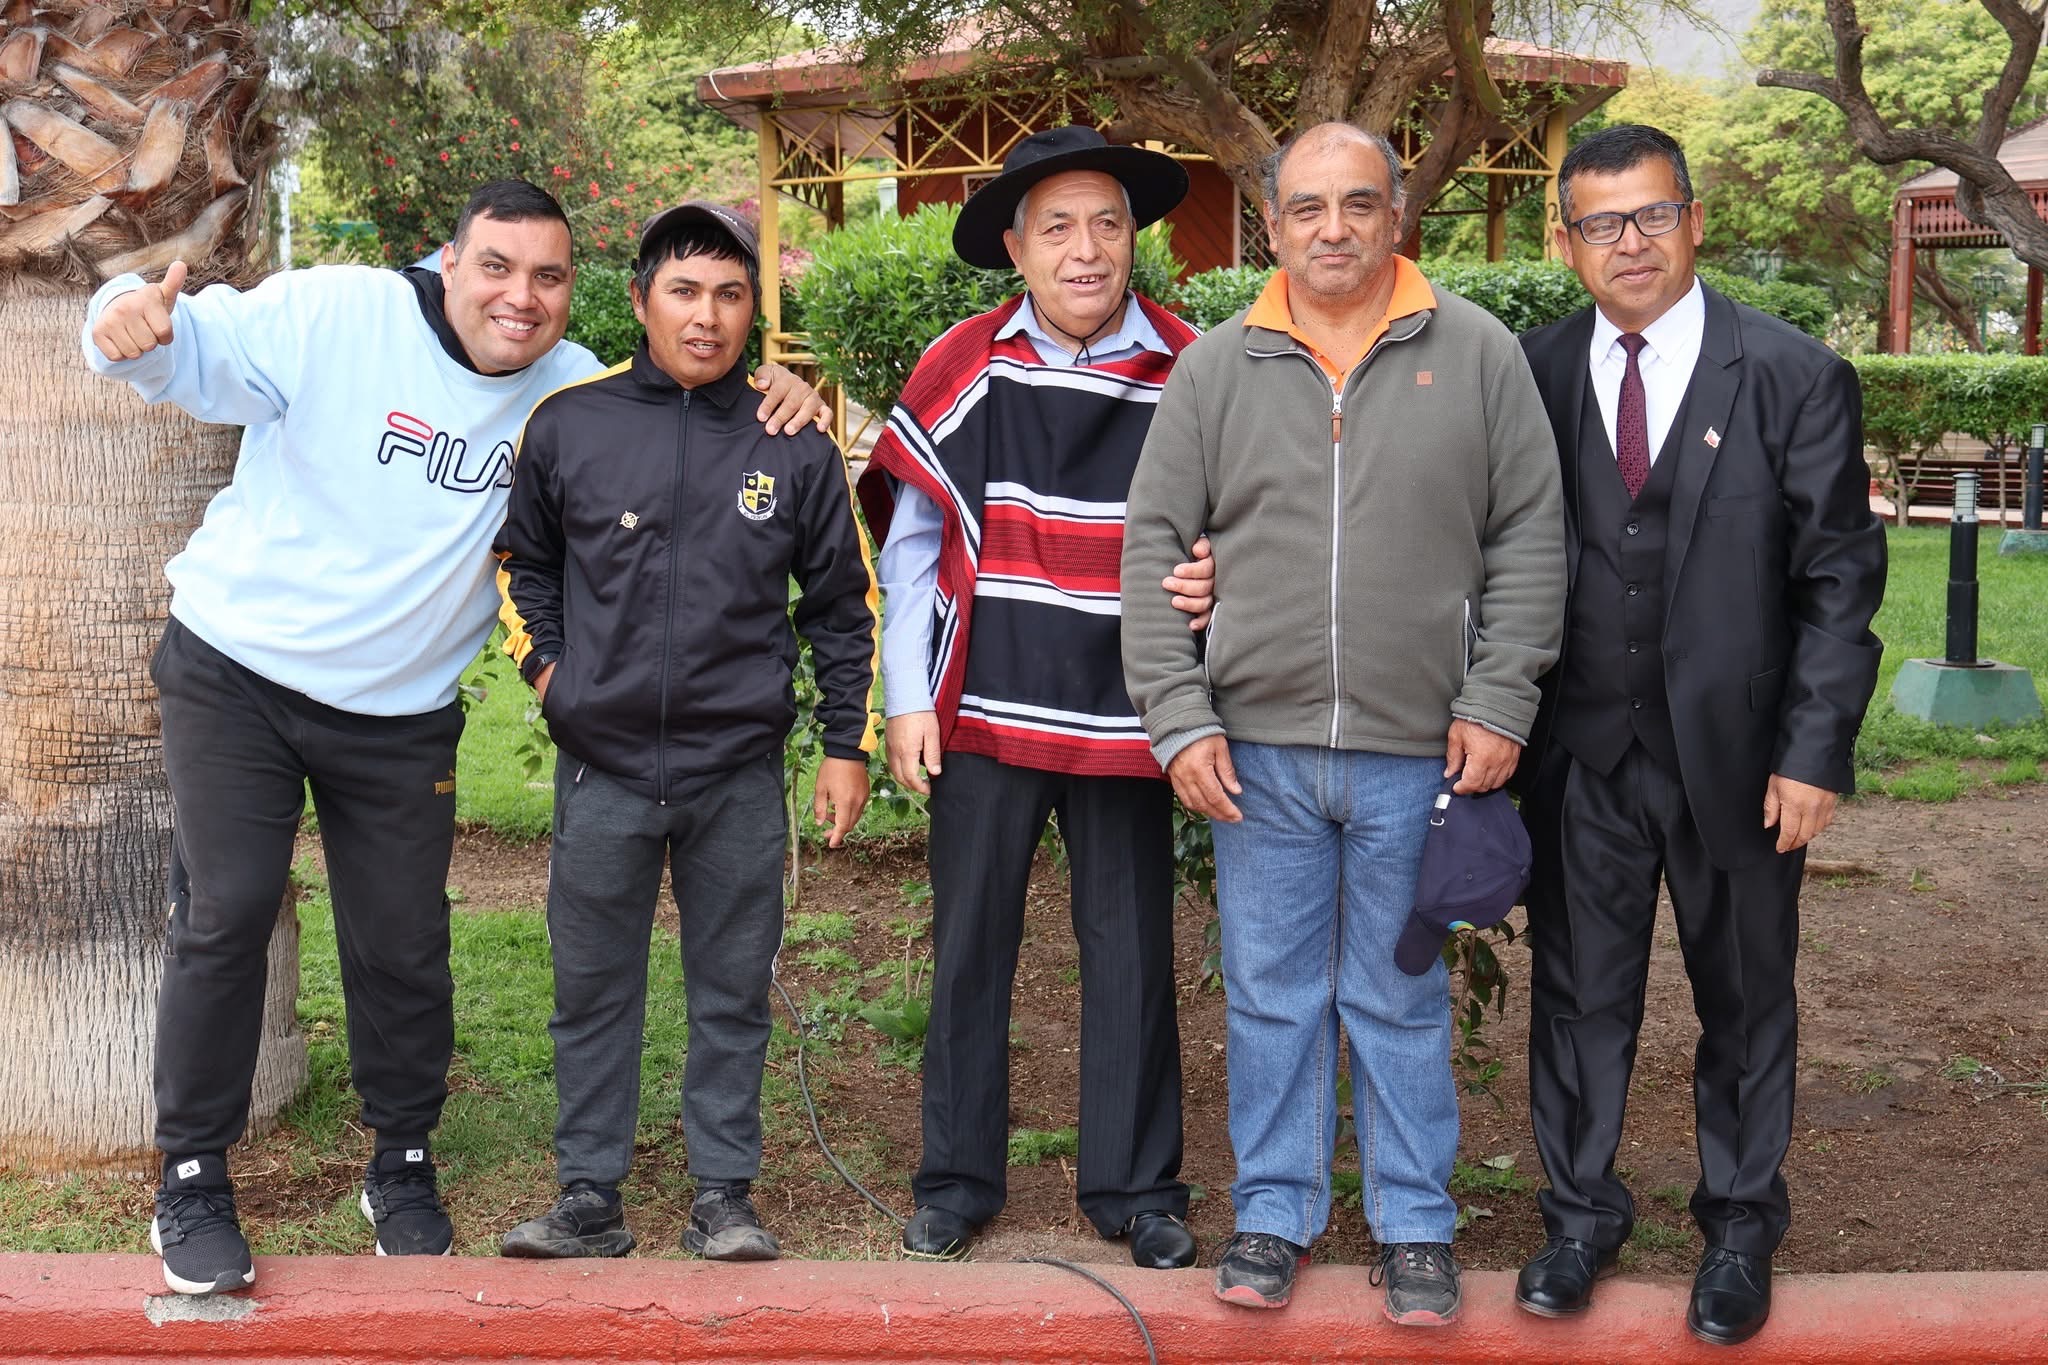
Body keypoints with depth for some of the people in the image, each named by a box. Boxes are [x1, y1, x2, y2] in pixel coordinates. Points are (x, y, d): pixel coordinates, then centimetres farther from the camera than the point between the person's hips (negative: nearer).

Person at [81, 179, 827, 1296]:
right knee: (225, 916, -7)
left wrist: (768, 401, -9)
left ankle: (402, 1166, 30)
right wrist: (133, 322, -44)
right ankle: (190, 1183, 10)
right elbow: (200, 351, -20)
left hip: (401, 717, 3)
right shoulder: (334, 313, -13)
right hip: (236, 673, -3)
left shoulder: (570, 386, 1)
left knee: (403, 949, 8)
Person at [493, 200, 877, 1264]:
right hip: (602, 766, 1)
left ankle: (725, 1196, 20)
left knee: (733, 992, 8)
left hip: (740, 774, 0)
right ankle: (589, 1199, 20)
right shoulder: (568, 423, 1)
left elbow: (844, 604, 8)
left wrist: (847, 746, 6)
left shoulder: (796, 444, 1)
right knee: (592, 990, 8)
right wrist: (543, 662, 4)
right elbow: (521, 557, 17)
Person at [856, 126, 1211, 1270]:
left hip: (1126, 723, 0)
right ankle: (960, 1176, 24)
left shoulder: (1191, 372, -2)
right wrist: (908, 697, 0)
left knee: (1132, 955, 8)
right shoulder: (962, 368, -1)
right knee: (971, 951, 9)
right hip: (983, 715, 0)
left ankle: (1136, 1185, 23)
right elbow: (910, 544, 4)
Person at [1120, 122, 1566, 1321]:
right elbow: (1153, 547, 5)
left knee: (1403, 1001, 10)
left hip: (1416, 750, -1)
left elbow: (1531, 539, 2)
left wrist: (1498, 704, -5)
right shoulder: (1216, 370, 5)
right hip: (1256, 748, 1)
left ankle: (1417, 1227, 24)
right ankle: (1276, 1216, 24)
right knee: (1272, 994, 10)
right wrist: (1180, 717, -2)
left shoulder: (1478, 354, 2)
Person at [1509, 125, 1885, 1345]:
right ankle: (1582, 1212, 29)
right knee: (1579, 991, 11)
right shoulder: (1533, 374, 0)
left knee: (1747, 995, 13)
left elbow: (1839, 581, -5)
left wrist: (1815, 752, -10)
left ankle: (1742, 1227, 30)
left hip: (1737, 752, -1)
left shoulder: (1795, 378, -5)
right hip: (1579, 751, 1)